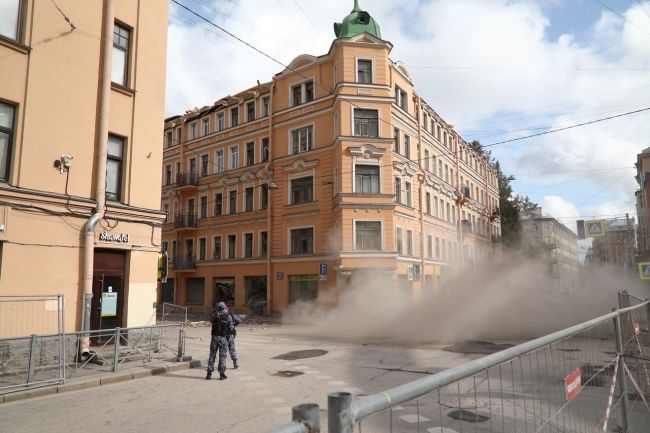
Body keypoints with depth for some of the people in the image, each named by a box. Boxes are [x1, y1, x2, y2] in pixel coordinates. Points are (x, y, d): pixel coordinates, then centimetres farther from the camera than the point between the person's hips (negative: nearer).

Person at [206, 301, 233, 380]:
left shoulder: (214, 315, -1)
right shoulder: (228, 317, -7)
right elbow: (231, 329, -5)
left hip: (214, 337, 2)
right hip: (223, 338, -2)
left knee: (212, 355, 10)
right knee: (222, 356, 5)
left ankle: (209, 374, 10)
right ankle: (222, 374, 7)